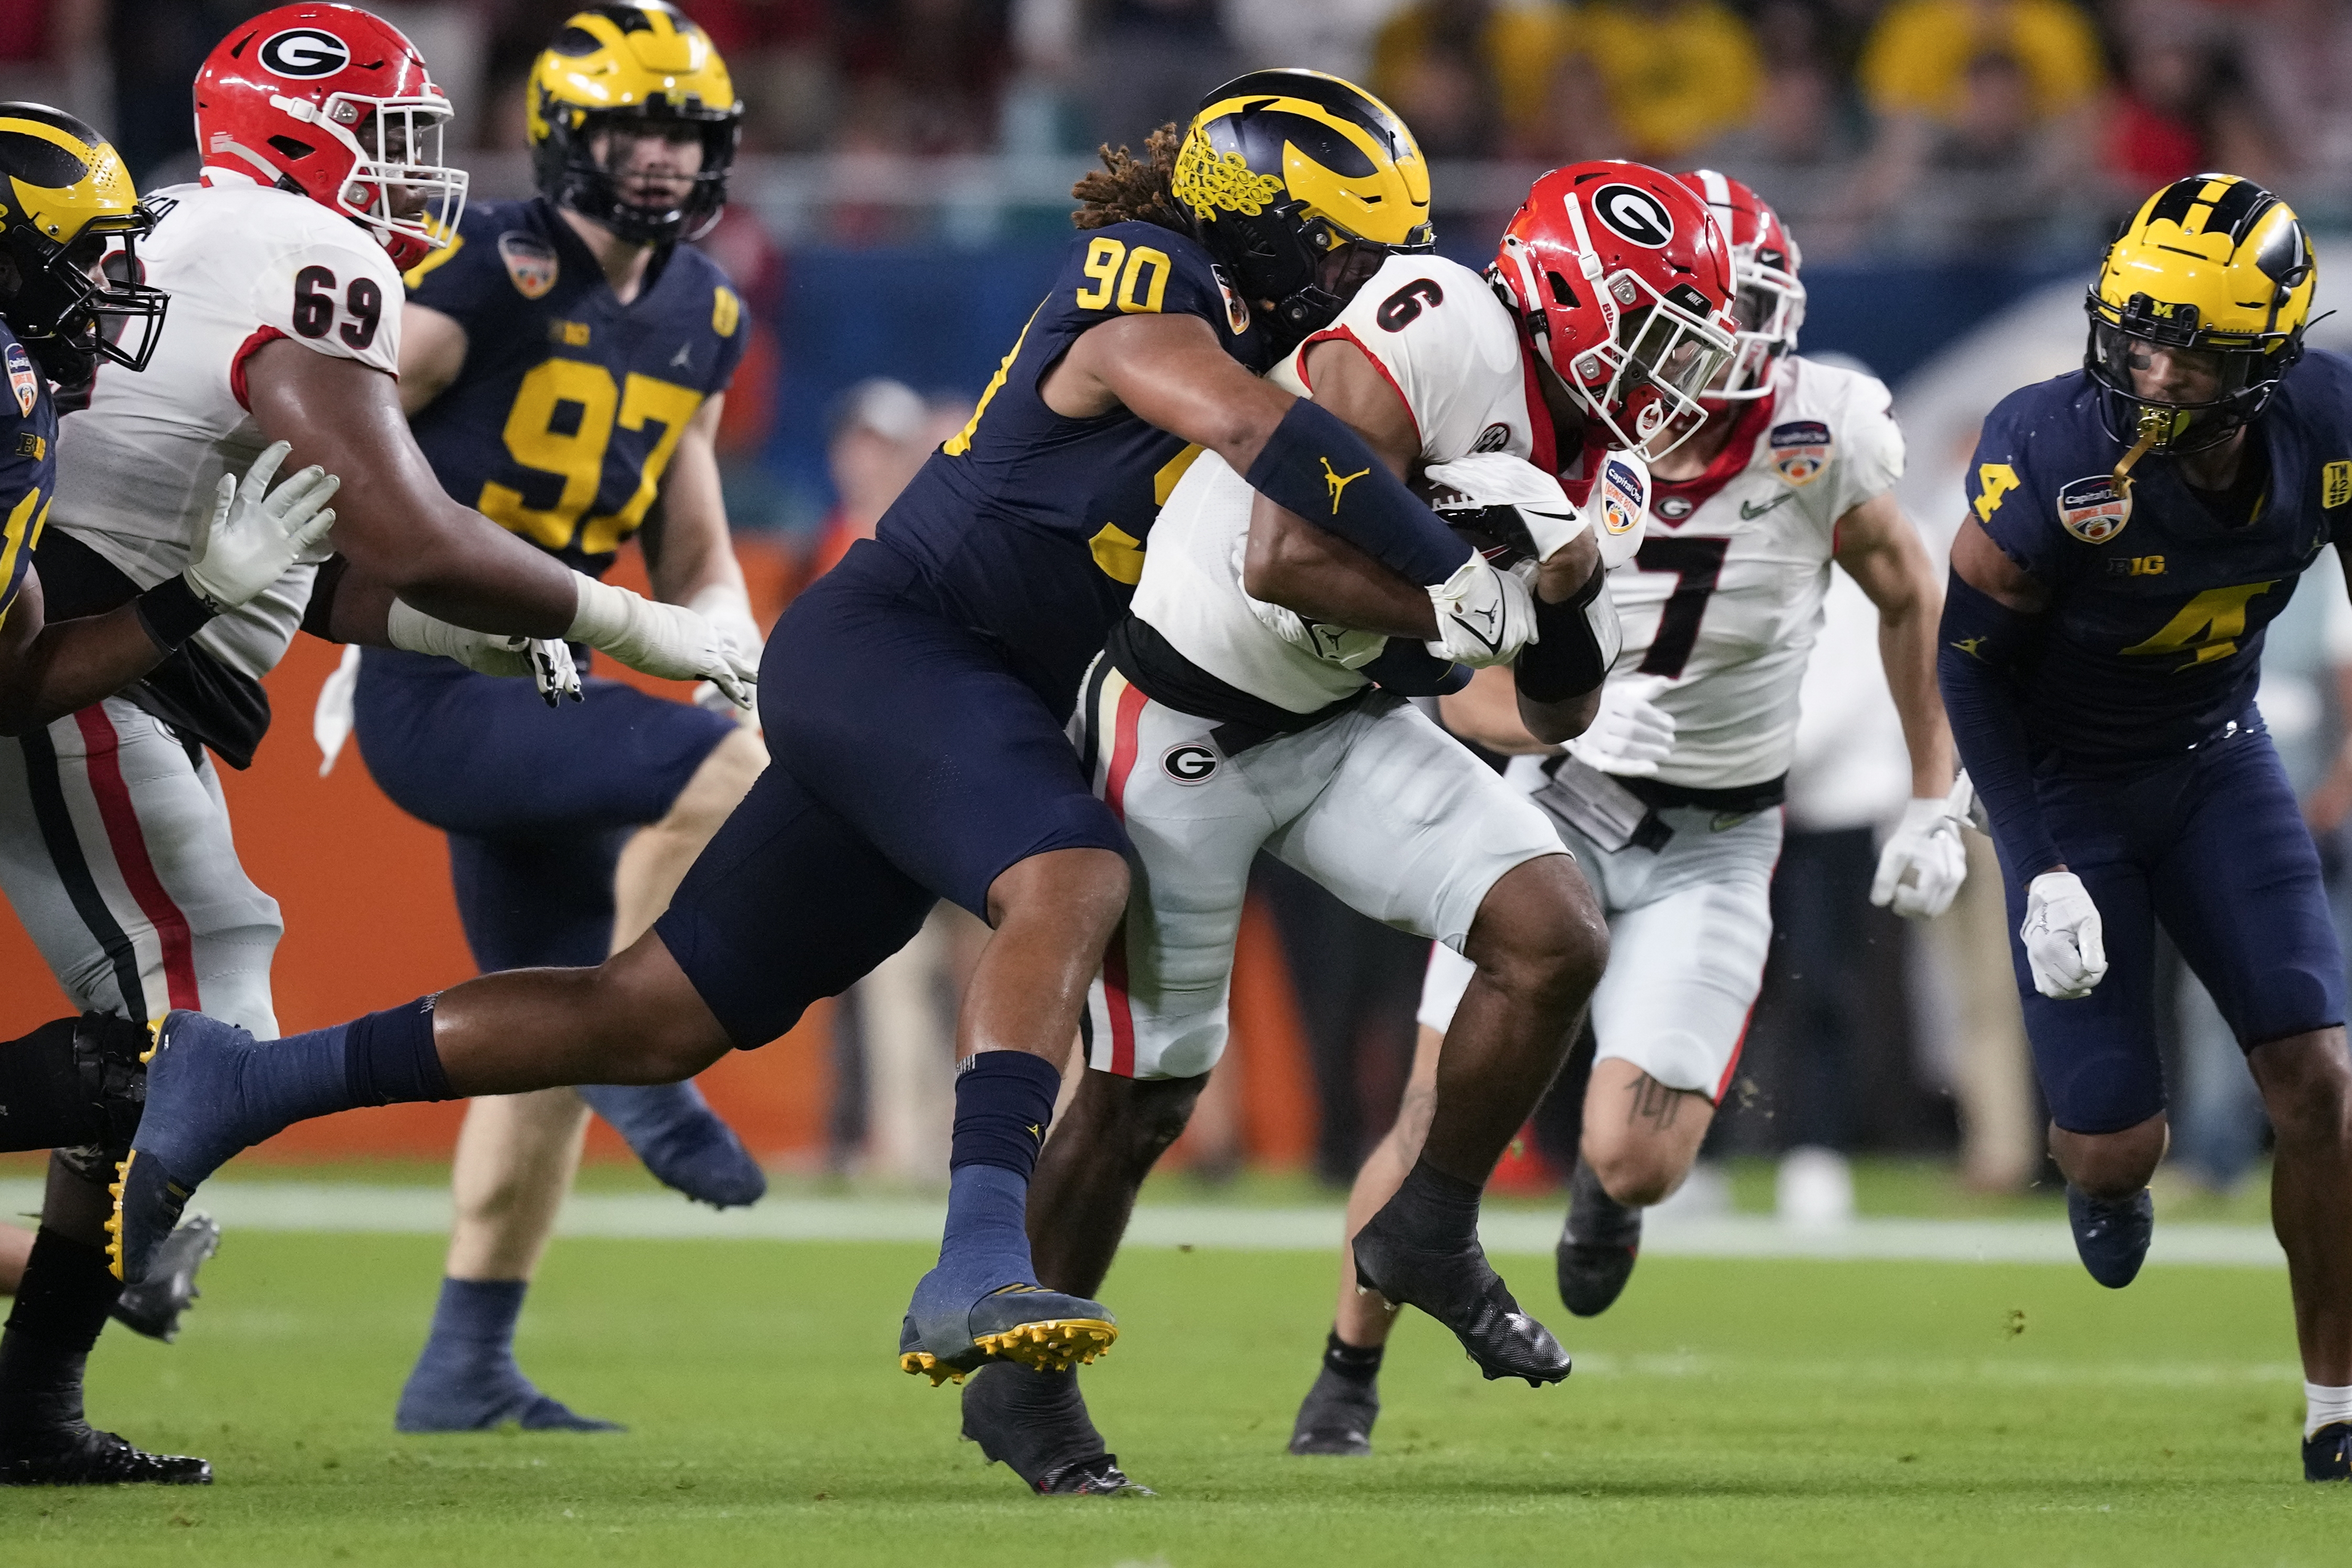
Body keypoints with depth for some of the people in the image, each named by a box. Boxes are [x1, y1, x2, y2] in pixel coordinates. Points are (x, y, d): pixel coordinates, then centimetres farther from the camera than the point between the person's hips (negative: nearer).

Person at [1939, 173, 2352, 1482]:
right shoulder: (2055, 463, -30)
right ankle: (2103, 1174, 37)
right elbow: (1973, 664, -15)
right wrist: (2042, 870, -16)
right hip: (2064, 779, -3)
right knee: (2118, 1144, -4)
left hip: (2217, 760, 3)